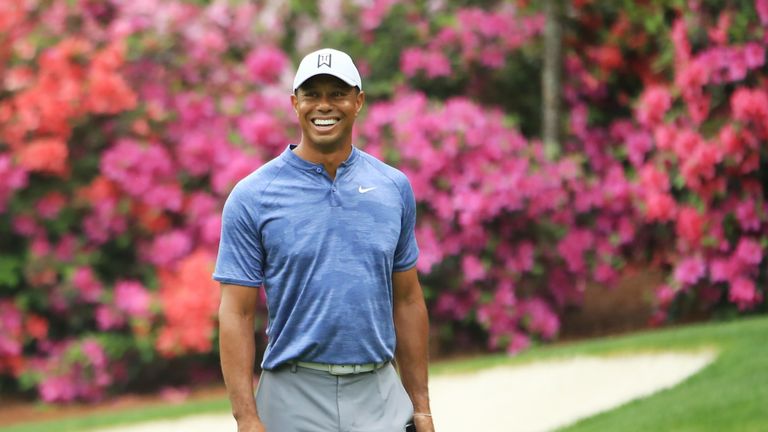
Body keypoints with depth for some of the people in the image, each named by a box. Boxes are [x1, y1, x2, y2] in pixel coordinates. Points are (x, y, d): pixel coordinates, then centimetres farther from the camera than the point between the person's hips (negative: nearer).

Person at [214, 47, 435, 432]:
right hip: (296, 398, -2)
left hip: (380, 397, 2)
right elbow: (237, 313, -5)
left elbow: (406, 300, 13)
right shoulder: (252, 197, -3)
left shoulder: (394, 188, 8)